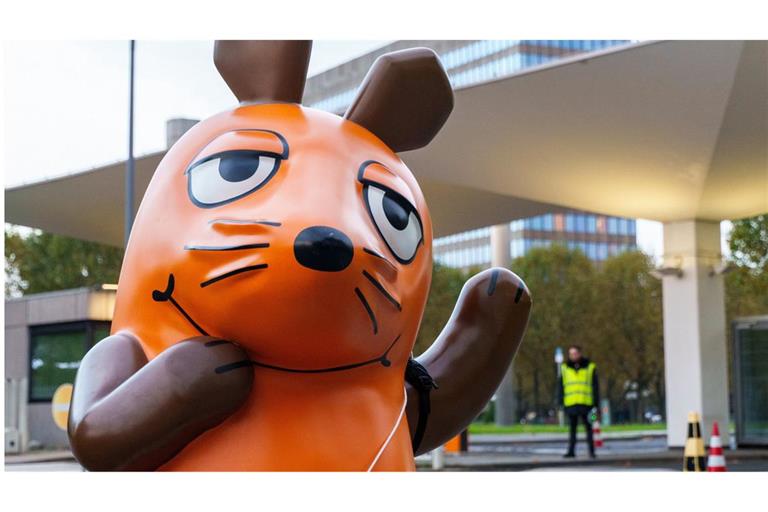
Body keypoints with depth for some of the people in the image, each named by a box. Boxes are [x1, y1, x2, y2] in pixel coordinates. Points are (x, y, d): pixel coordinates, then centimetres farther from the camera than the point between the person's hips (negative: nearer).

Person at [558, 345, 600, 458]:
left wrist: (596, 404, 0)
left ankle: (591, 451, 7)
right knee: (572, 428, 5)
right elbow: (561, 386, 11)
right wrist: (561, 402, 3)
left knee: (588, 428, 3)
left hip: (586, 403, -2)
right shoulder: (564, 368, 9)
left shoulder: (590, 367, 4)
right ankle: (571, 451, 7)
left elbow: (595, 387, 6)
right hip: (570, 404, 2)